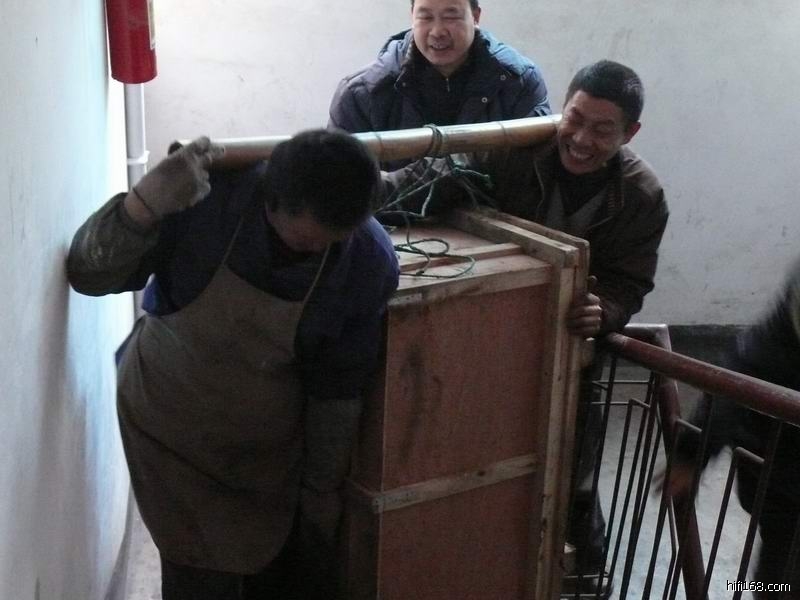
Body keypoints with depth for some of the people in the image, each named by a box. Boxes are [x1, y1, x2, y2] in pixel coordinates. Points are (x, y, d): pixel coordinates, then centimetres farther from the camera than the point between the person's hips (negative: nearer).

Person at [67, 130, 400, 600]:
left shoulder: (371, 263, -22)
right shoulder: (206, 194, -28)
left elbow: (338, 390, -10)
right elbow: (87, 275, -22)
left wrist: (323, 489, 1)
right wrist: (146, 203, -40)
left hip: (272, 440, 2)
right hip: (172, 422, -1)